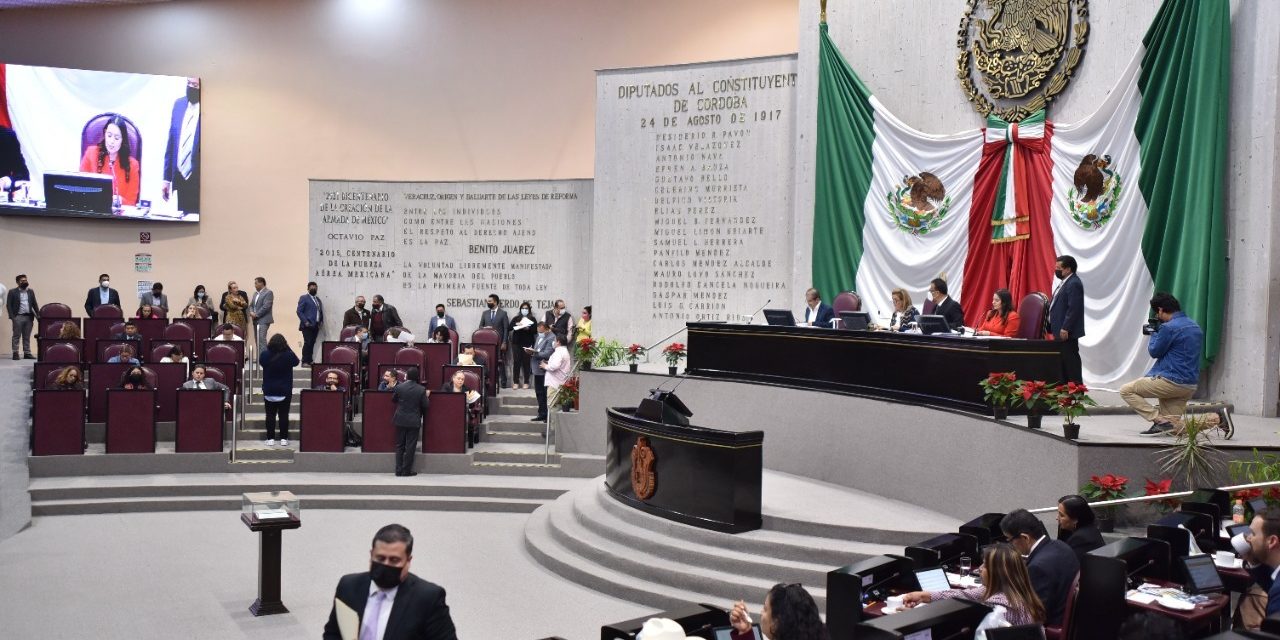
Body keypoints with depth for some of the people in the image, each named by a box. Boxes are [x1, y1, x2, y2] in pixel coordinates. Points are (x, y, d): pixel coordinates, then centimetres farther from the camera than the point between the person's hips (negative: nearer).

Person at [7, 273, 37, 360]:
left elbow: (35, 304, 12)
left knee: (27, 337, 7)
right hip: (18, 317, -4)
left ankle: (27, 353, 10)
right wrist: (12, 317, -14)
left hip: (29, 317, 4)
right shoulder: (12, 292, 0)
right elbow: (8, 305, -4)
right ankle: (15, 353, 2)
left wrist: (38, 315, 2)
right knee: (16, 336, 0)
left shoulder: (31, 291, 12)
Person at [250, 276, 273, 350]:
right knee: (257, 340, 8)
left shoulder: (268, 293, -8)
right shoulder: (255, 293, 18)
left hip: (264, 320, -9)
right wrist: (251, 312, -1)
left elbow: (266, 306, -17)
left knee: (261, 340, -18)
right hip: (256, 320, 9)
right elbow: (251, 305, 20)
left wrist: (256, 315, -14)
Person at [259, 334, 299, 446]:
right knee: (284, 415, 5)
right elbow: (296, 362, 6)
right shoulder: (288, 355, -15)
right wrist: (288, 348, 3)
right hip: (285, 391, -1)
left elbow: (260, 362, 11)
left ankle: (270, 438, 9)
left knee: (270, 415, 8)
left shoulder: (265, 354, -11)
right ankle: (284, 438, 7)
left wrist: (269, 348, 7)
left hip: (269, 391, 1)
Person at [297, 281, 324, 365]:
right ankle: (305, 362, -7)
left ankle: (309, 360, 8)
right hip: (307, 325, -6)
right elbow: (299, 311, -7)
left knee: (312, 343, 4)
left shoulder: (317, 299, 19)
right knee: (308, 343, -10)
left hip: (315, 326, 6)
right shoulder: (304, 298, -1)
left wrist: (321, 321, 6)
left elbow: (320, 311, 20)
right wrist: (305, 322, -15)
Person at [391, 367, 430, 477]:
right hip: (414, 422, -2)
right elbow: (425, 405, -6)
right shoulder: (421, 390, -10)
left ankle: (399, 469, 11)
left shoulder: (399, 387, -7)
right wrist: (427, 396, 12)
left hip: (400, 420, 2)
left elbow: (393, 399, 8)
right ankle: (407, 470, 5)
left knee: (399, 446, 11)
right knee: (410, 446, 4)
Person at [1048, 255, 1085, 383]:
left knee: (1071, 362, -7)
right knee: (1064, 362, 13)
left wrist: (1065, 328, -23)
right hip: (1061, 331, 10)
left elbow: (1073, 309, -22)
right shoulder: (1066, 282, 17)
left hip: (1067, 332, -10)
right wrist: (1055, 329, 20)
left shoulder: (1073, 284, -16)